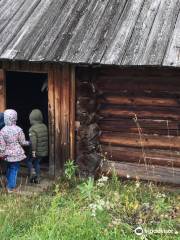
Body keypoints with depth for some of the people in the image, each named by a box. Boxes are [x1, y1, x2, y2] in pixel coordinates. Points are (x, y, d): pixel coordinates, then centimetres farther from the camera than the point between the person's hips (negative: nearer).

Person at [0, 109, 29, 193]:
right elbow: (22, 142, -6)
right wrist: (28, 143, 13)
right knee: (14, 169, 8)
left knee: (9, 168, 22)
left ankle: (9, 184, 35)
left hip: (8, 154, 3)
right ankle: (11, 187, 14)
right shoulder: (18, 129, -15)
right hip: (17, 153, -2)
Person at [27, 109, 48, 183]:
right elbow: (46, 138, 9)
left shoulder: (32, 129, -18)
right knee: (37, 163, 18)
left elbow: (33, 141, -23)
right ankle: (37, 178, 20)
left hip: (36, 151, -6)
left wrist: (33, 151, -18)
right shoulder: (44, 126, 1)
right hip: (43, 151, 6)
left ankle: (32, 172, -1)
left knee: (29, 161, 17)